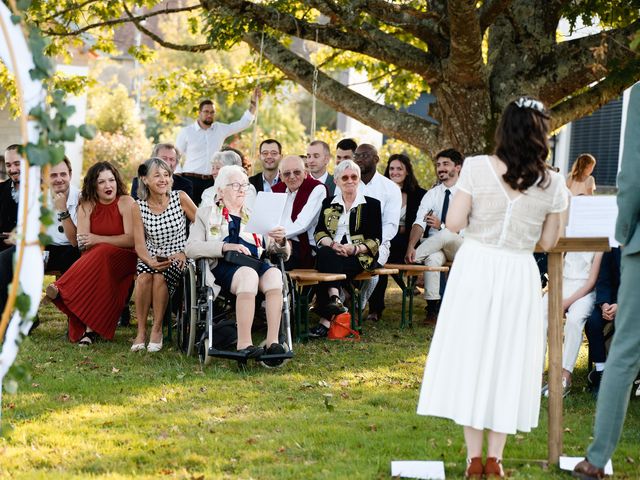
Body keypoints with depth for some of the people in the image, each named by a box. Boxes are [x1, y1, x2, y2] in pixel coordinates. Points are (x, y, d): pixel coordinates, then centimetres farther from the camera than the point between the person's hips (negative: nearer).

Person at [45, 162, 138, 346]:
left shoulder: (126, 203, -2)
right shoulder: (86, 206, 7)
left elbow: (132, 240, -12)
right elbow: (82, 243, -3)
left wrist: (98, 239, -18)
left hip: (124, 258, -2)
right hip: (93, 259, 2)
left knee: (102, 254, -36)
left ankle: (61, 290, -41)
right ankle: (90, 328, -43)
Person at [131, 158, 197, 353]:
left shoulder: (180, 198, -3)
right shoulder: (139, 207, 1)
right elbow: (139, 243, -4)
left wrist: (186, 252, -11)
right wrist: (150, 261, -24)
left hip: (177, 258, -1)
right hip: (151, 258, 1)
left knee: (160, 277, -32)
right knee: (144, 276, -32)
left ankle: (157, 329, -19)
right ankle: (141, 331, -23)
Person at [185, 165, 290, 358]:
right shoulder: (206, 214, 22)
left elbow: (283, 254, 25)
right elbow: (191, 248, 3)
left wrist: (280, 241, 0)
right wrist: (226, 246, -10)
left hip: (257, 263, 3)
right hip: (224, 267, -3)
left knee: (274, 273, -33)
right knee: (248, 274, -37)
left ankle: (273, 341, -39)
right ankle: (244, 344, -42)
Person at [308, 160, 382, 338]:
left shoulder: (371, 204, 12)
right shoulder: (328, 203, 22)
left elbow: (376, 240, 4)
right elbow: (319, 232, 10)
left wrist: (355, 249, -15)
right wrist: (331, 244, -13)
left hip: (360, 256, -3)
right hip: (332, 252, 3)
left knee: (327, 264, -34)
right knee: (325, 254, -35)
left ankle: (326, 319, -46)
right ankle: (334, 298, -51)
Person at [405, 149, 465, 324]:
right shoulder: (432, 194, 10)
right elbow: (419, 223, -5)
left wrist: (442, 226, -23)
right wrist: (410, 247, -23)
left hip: (459, 246, -2)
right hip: (434, 247, 2)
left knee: (445, 235, -37)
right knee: (432, 259, -34)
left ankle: (413, 258, -23)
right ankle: (432, 309, -32)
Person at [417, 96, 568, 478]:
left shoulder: (477, 168, -9)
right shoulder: (552, 184, -5)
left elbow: (453, 223, -8)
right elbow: (548, 242, 4)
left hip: (475, 269, 0)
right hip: (519, 276, 1)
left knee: (469, 355, 10)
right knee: (507, 360, 11)